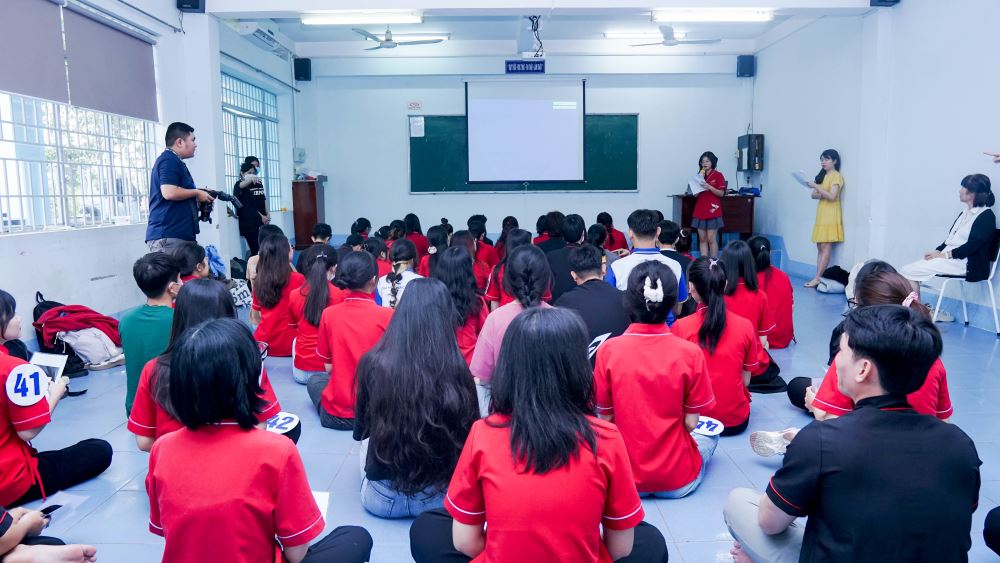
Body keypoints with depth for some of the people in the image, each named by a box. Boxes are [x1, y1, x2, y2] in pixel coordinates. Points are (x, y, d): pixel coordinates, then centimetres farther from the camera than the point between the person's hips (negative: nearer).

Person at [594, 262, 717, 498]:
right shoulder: (690, 353, -16)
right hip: (679, 482, -1)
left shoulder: (608, 351, -14)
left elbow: (604, 419, -4)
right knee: (711, 432, 27)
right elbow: (691, 423, -7)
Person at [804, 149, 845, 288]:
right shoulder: (822, 175, 18)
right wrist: (819, 194, -8)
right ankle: (818, 277, 4)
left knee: (826, 247, -8)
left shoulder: (836, 176, -7)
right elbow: (814, 195, 13)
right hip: (821, 214, 8)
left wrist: (816, 187, -20)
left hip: (830, 215, -8)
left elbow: (832, 196, -18)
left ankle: (817, 278, -11)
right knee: (820, 247, 4)